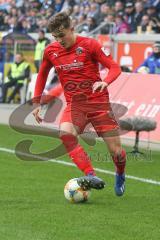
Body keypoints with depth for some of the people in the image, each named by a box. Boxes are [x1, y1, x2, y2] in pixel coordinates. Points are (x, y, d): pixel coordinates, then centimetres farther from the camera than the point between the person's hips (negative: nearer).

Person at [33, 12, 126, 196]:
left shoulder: (89, 44, -7)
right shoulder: (51, 51, 4)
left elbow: (115, 67, -8)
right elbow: (42, 74, 22)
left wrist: (105, 82, -29)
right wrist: (37, 103, 17)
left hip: (98, 101, -2)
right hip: (74, 104, 2)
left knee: (116, 151, -2)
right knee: (65, 133, -32)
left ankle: (120, 175, 33)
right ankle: (91, 176, -37)